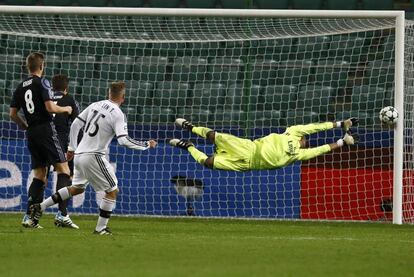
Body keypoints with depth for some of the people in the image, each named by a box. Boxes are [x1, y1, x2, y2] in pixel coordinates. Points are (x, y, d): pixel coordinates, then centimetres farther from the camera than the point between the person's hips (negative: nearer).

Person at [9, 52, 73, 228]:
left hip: (31, 134, 7)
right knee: (63, 170, -5)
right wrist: (65, 109, 3)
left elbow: (12, 114, 12)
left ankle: (29, 217, 1)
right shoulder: (42, 83, -6)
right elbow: (50, 107, -14)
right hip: (46, 131, -7)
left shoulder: (20, 88, 12)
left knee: (39, 175, 11)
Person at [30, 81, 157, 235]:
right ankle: (100, 228, 3)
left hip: (79, 154, 7)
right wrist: (146, 145, -8)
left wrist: (72, 147, 21)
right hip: (93, 157, -7)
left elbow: (75, 125, 11)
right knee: (112, 191, 4)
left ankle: (41, 206, 20)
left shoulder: (95, 105, 8)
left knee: (77, 188, 24)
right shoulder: (117, 114, -12)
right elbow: (124, 140, -20)